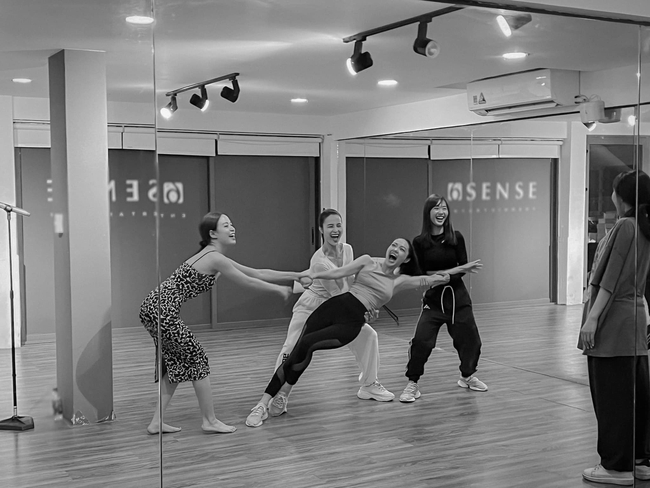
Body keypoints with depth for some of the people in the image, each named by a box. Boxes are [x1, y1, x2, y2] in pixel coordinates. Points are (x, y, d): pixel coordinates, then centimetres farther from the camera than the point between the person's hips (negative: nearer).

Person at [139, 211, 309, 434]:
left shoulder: (214, 256, 17)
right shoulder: (215, 258, -13)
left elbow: (257, 273, 17)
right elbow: (248, 282, -7)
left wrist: (296, 276, 16)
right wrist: (279, 289, 7)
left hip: (153, 308, 10)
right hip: (161, 310, -10)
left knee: (177, 364, 15)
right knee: (197, 360, 0)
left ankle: (156, 422, 17)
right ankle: (210, 422, 10)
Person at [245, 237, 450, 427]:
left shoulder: (399, 280, 14)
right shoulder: (368, 262, 11)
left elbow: (425, 280, 11)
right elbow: (339, 272, 3)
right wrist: (315, 274, -10)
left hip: (352, 322, -1)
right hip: (335, 305, 1)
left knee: (306, 345, -26)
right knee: (295, 353, -9)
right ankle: (262, 404, -2)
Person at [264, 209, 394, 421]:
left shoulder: (347, 249, -9)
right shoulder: (319, 262, -30)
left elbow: (350, 283, 1)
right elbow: (337, 294, -25)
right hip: (311, 308, -7)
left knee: (368, 335, 6)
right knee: (293, 350, -18)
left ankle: (369, 385, 21)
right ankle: (279, 397, -1)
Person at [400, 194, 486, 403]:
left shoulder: (456, 237, -2)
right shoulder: (420, 242, -5)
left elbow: (464, 268, -4)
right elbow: (422, 274, -8)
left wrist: (438, 274, -18)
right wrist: (454, 270, -15)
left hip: (457, 296, 2)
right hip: (433, 298, -2)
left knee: (470, 339, 9)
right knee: (421, 340, -15)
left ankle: (467, 376, 36)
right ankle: (412, 384, 1)